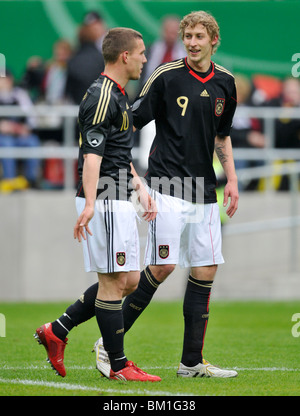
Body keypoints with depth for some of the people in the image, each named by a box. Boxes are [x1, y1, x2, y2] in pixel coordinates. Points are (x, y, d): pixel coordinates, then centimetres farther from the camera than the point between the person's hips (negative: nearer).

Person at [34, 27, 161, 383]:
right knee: (113, 281, -5)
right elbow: (92, 154, -24)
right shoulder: (101, 97, -15)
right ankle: (118, 365, 1)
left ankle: (58, 330, 16)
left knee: (127, 279, 12)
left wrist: (140, 189, 26)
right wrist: (90, 203, -34)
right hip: (105, 201, -10)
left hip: (118, 201, 10)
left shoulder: (117, 96, 18)